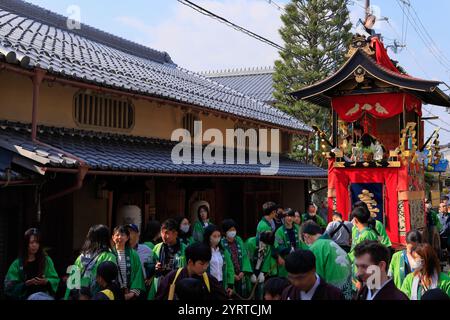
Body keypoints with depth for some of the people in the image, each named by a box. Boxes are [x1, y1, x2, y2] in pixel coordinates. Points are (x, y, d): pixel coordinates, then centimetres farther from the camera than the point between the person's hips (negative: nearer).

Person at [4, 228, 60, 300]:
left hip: (45, 294, 1)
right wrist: (26, 284, -10)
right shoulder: (17, 264, 10)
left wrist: (46, 282, -9)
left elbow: (55, 280, 12)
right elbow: (9, 287, 5)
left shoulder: (46, 260, 14)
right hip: (25, 296, -1)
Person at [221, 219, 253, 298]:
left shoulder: (239, 240, 4)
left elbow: (245, 256, 4)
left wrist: (243, 271, -7)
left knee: (242, 295, 10)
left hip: (240, 275, 5)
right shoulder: (222, 243, -13)